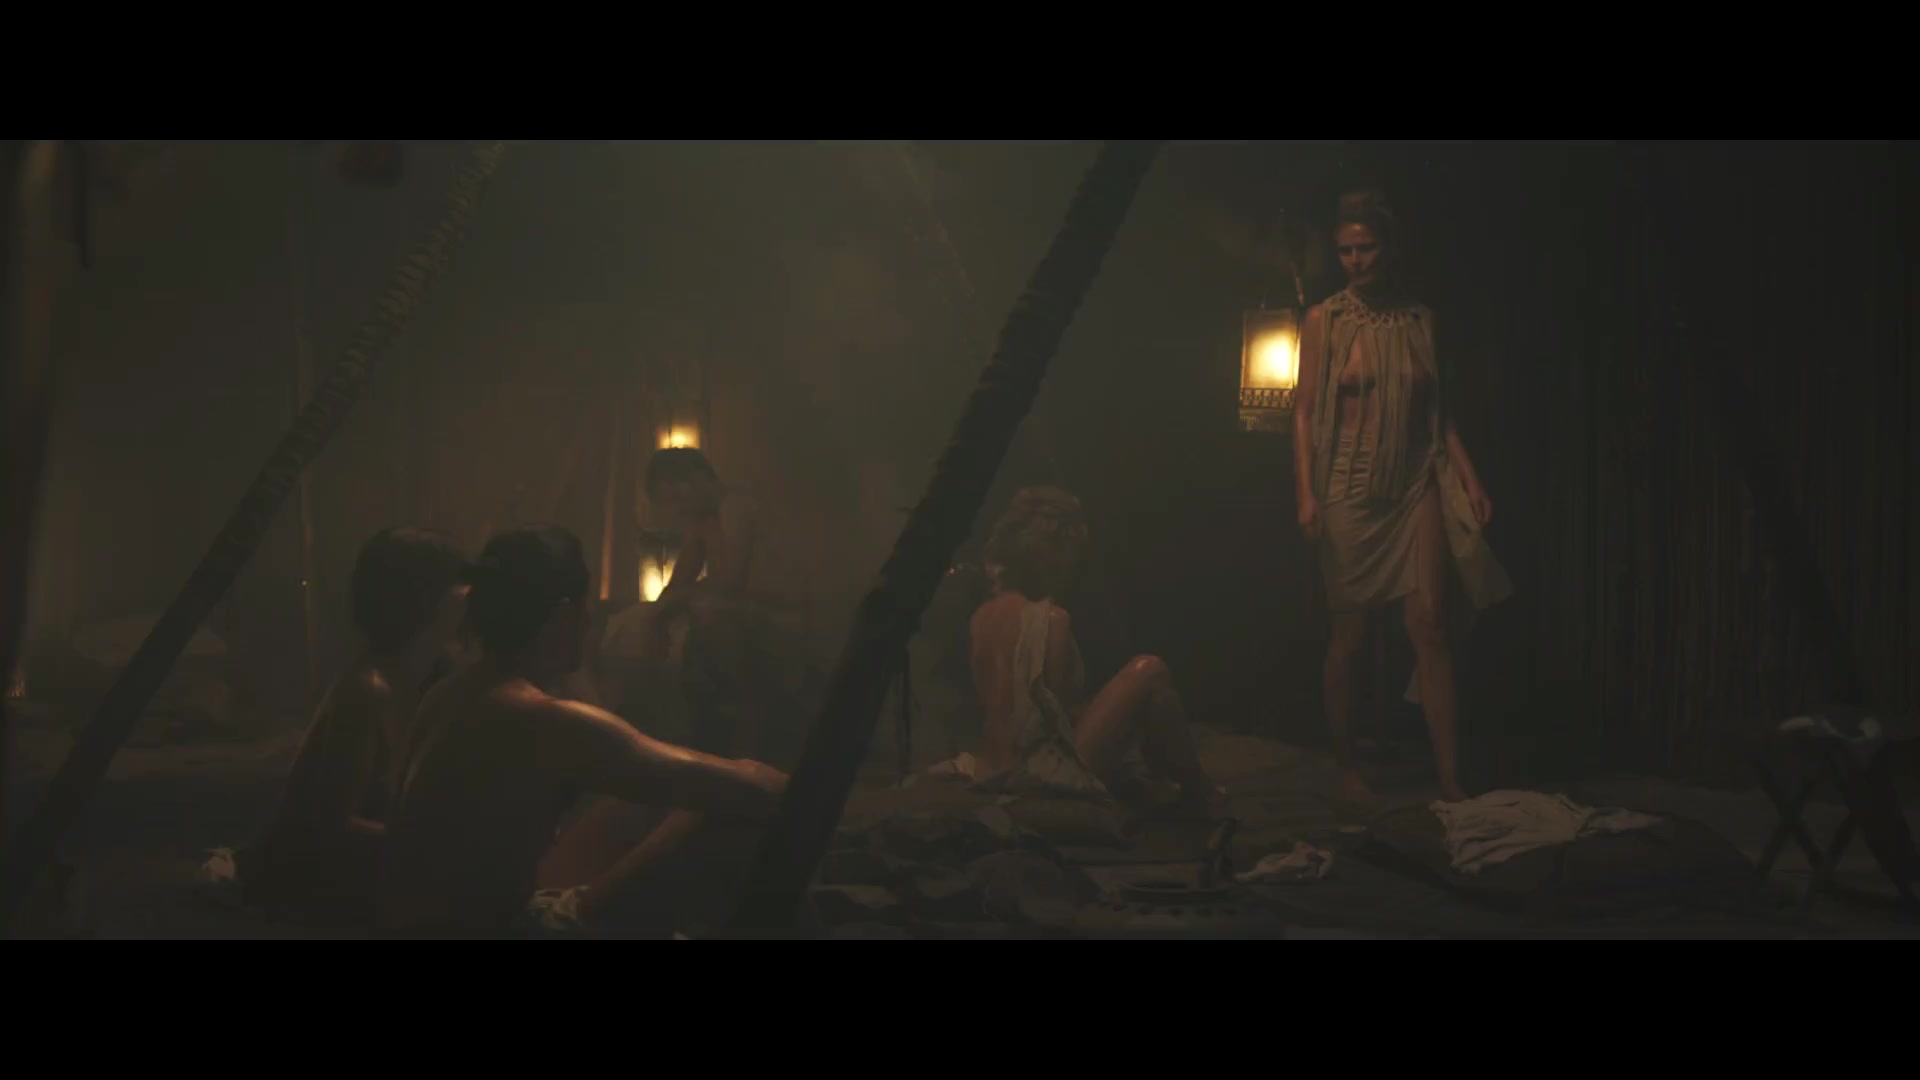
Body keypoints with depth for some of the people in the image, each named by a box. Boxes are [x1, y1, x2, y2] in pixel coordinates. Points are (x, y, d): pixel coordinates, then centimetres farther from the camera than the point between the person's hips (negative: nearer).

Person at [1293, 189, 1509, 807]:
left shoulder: (1420, 320, 8)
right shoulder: (1325, 321, 1)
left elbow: (1439, 409, 11)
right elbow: (1304, 410, -1)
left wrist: (1470, 478, 3)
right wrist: (1306, 492, -10)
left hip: (1417, 488, 2)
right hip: (1350, 492, -2)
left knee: (1430, 627, -7)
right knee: (1350, 635, 3)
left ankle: (1450, 778, -6)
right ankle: (1345, 766, 18)